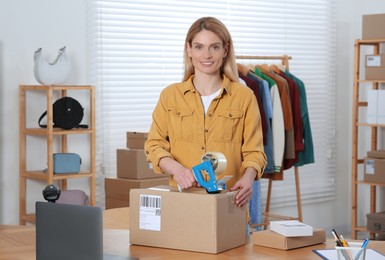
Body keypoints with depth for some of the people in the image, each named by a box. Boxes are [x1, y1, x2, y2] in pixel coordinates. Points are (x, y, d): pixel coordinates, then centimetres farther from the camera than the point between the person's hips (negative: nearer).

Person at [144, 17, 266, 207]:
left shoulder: (244, 97, 4)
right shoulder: (169, 95, 7)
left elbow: (253, 151, 4)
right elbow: (155, 145, 6)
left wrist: (248, 177, -17)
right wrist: (177, 169, -14)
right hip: (182, 196, 1)